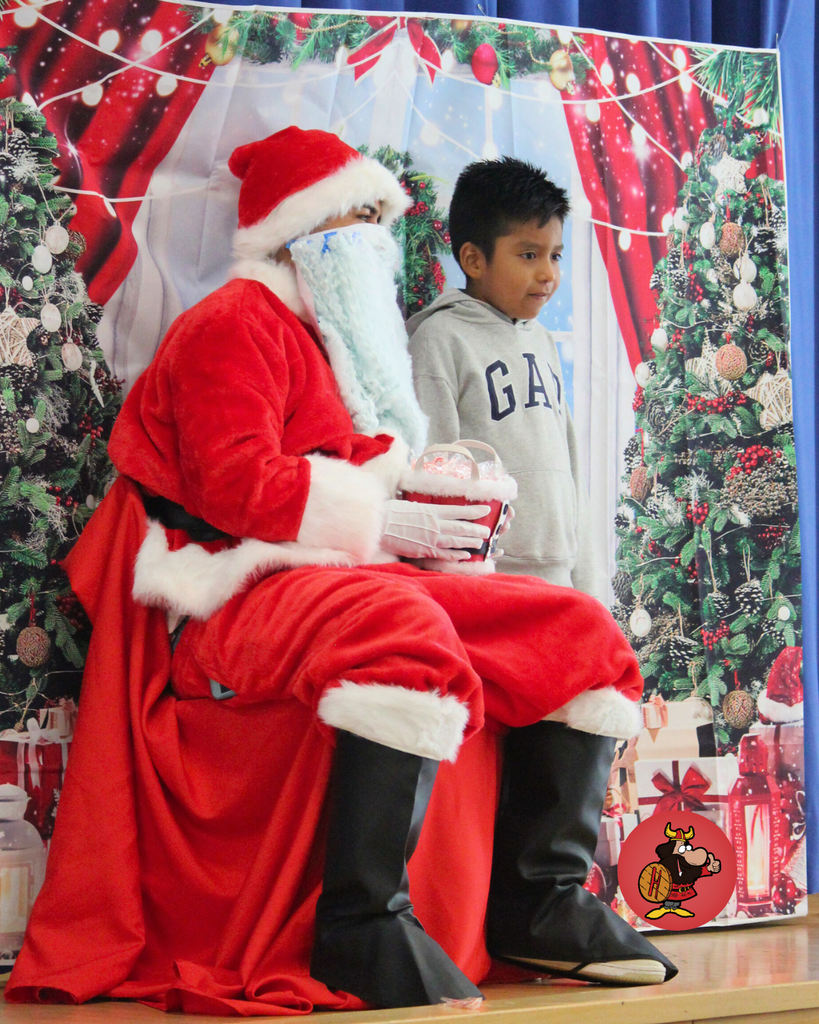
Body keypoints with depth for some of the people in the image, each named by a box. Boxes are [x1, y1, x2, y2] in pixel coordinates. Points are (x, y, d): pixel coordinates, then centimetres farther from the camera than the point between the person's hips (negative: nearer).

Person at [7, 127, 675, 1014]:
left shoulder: (337, 343, 28)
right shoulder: (236, 324, -3)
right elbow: (237, 487, -17)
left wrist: (434, 516, 8)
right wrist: (383, 522, -15)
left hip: (346, 579, 10)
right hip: (241, 596, -10)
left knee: (578, 634, 3)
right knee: (407, 639, -42)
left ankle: (542, 900, 4)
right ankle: (361, 924, -35)